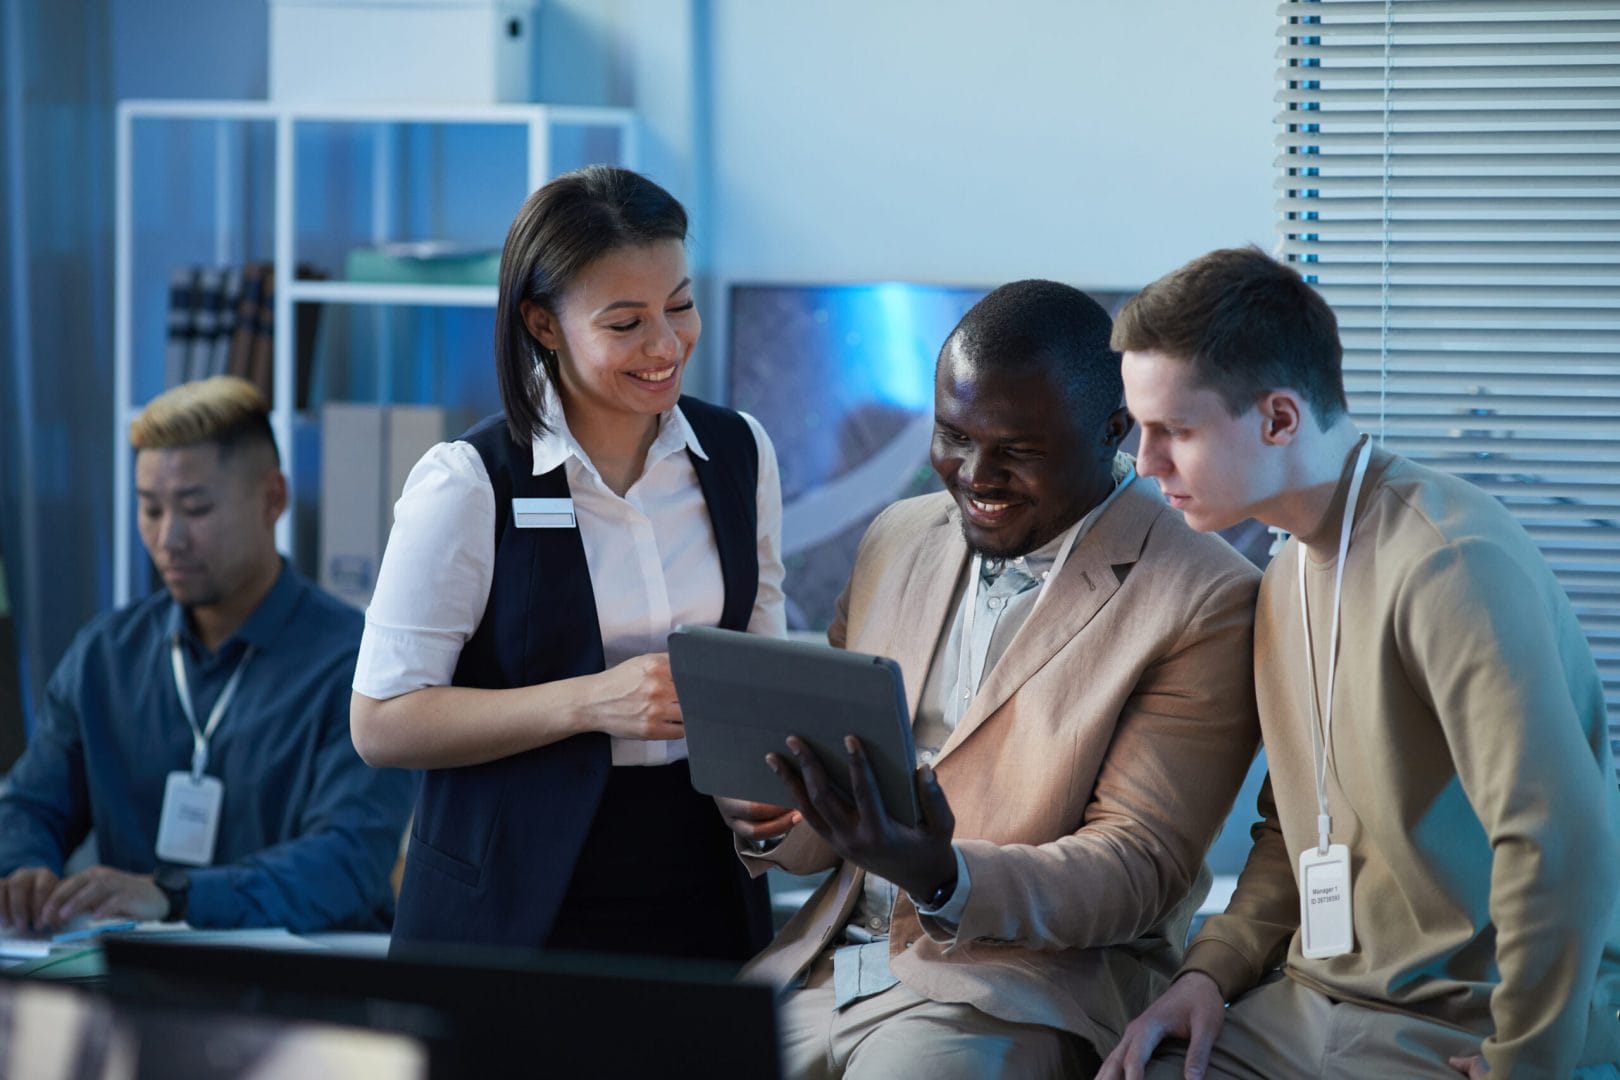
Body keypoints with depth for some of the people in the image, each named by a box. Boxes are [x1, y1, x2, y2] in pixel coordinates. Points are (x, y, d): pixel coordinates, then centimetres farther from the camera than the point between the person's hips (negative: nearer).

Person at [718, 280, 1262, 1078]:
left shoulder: (1203, 601, -7)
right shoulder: (898, 541, 13)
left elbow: (1139, 870, -9)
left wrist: (944, 880, -26)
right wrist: (771, 822, -5)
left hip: (1023, 987, -5)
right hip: (825, 966, 6)